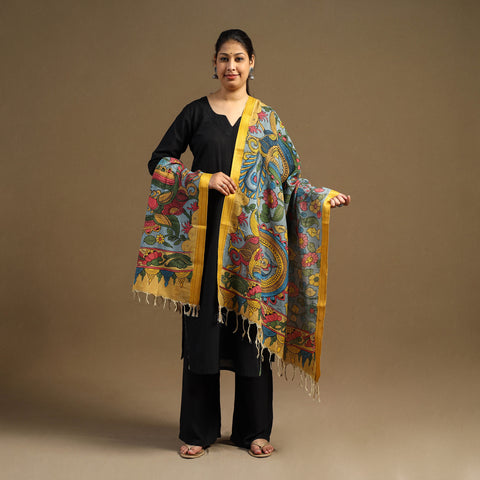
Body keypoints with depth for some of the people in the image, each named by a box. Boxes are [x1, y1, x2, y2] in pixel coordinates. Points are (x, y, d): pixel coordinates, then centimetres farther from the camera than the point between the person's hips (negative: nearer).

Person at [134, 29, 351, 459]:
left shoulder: (267, 119, 9)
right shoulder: (196, 112, 6)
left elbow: (287, 176, 10)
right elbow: (159, 161, 3)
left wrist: (324, 196, -4)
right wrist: (204, 180, -10)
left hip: (251, 239, 1)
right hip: (205, 234, 0)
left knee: (252, 327, 3)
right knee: (203, 327, 2)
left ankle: (254, 429, 17)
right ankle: (199, 430, 15)